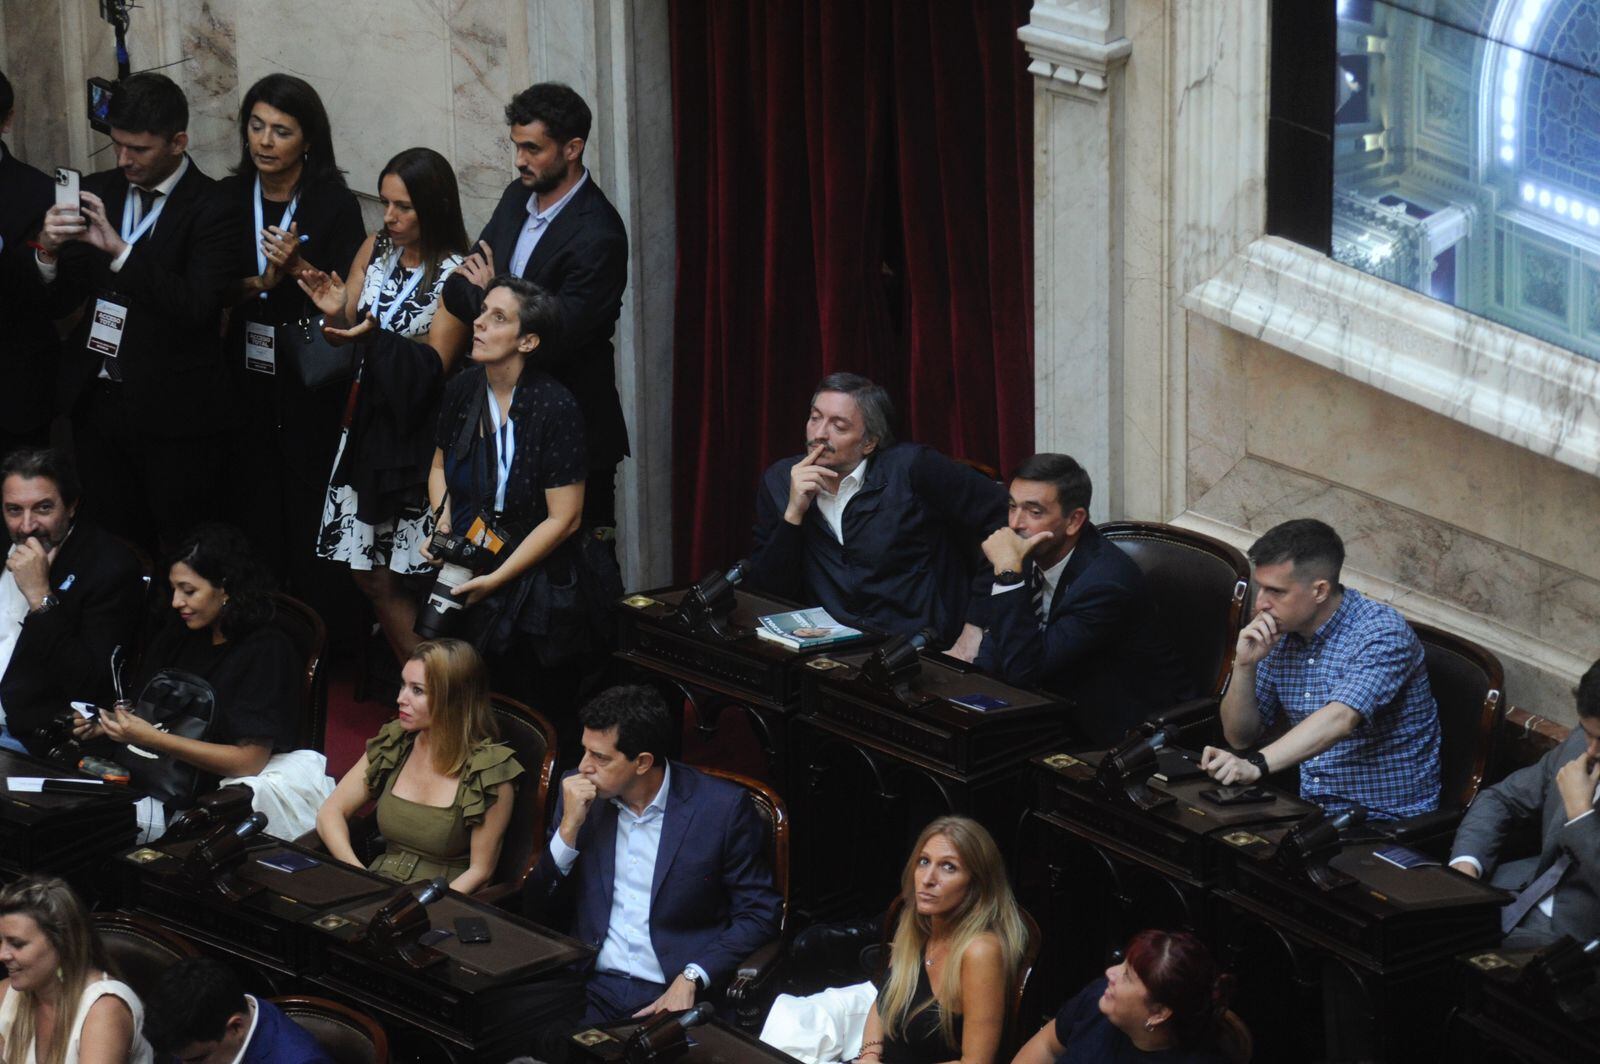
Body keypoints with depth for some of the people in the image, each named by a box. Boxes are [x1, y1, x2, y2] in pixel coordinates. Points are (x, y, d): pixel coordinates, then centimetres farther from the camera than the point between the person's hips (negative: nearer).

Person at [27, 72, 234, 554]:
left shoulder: (210, 208, -10)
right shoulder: (98, 192, 7)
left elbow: (196, 309, -21)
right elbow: (57, 303, 7)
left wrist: (119, 250, -25)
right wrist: (48, 253, -14)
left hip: (173, 412, -5)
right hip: (97, 401, 5)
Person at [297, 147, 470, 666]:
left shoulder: (455, 274, -12)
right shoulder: (376, 250, 5)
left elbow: (435, 364, -13)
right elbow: (345, 338, 8)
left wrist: (375, 334, -25)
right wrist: (335, 313, -14)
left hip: (417, 436, -6)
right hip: (367, 426, 6)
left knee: (390, 581, -3)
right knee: (370, 577, 7)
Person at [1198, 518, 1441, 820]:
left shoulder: (1380, 632, -16)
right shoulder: (1280, 636, 6)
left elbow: (1340, 719, -33)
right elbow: (1240, 736, 12)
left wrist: (1255, 764, -46)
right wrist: (1245, 665, -7)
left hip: (1388, 821, -7)